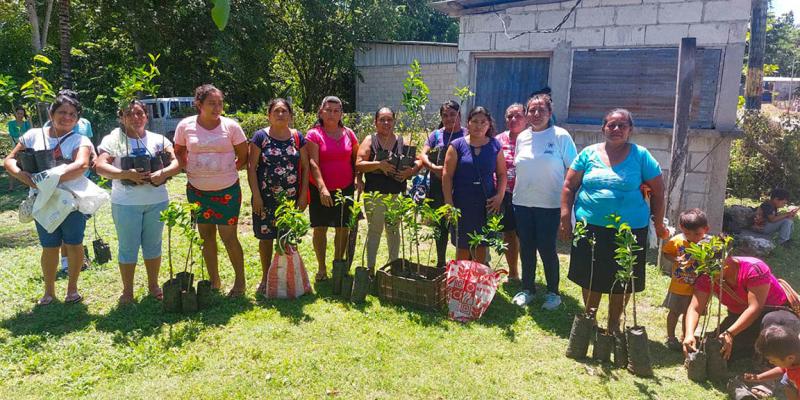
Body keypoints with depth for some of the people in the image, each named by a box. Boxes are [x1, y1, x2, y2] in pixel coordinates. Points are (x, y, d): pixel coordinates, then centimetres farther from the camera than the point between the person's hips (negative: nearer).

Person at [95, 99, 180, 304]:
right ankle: (127, 290, 20)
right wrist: (127, 174, -26)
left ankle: (153, 285, 28)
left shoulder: (158, 139, 6)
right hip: (126, 203, -2)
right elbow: (100, 166, -12)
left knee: (153, 244, 13)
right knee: (128, 247, 6)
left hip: (157, 201, 2)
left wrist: (163, 173, -22)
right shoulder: (113, 139, -1)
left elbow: (177, 163, -2)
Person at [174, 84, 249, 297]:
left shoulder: (230, 126, -7)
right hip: (197, 190, 3)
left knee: (228, 237, -2)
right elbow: (179, 152, 13)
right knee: (206, 236, 12)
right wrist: (189, 170, 0)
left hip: (227, 190, -3)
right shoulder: (185, 126, -2)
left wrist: (228, 171, -3)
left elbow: (244, 156, 1)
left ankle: (240, 280, 16)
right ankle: (214, 281, 25)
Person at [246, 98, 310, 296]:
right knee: (266, 237, 6)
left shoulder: (298, 137, 5)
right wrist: (256, 195, -9)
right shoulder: (260, 136, -2)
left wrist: (303, 194, 0)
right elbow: (251, 167, -4)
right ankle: (265, 277, 22)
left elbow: (305, 166, 6)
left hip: (291, 198, 2)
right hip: (266, 198, -2)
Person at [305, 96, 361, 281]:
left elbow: (356, 159, 12)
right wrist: (322, 187, -26)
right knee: (320, 228, 3)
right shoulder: (313, 134, -5)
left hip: (345, 189, 3)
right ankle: (321, 268, 17)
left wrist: (358, 178, -5)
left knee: (343, 228, 8)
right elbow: (313, 163, -15)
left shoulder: (348, 133, 6)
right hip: (320, 190, -3)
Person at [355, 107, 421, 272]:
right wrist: (378, 164, -20)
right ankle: (370, 268, 15)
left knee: (394, 230, 14)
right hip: (375, 194, -2)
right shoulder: (370, 140, 0)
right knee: (374, 231, 6)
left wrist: (410, 171, -11)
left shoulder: (402, 141, 6)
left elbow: (418, 162, 8)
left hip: (397, 194, 2)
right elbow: (358, 165, -8)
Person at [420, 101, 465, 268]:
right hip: (439, 187, 2)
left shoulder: (467, 134, 3)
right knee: (441, 224, 12)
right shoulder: (436, 135, 9)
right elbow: (423, 155, 2)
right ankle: (441, 262, 26)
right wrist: (434, 168, -16)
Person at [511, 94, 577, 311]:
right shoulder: (522, 138, 7)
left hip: (549, 204, -4)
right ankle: (527, 289, 27)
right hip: (522, 203, 4)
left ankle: (553, 292, 20)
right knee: (526, 248, 12)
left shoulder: (561, 136, -7)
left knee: (547, 248, 1)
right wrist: (516, 192, 12)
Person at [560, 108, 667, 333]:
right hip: (591, 228, 1)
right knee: (591, 279, 12)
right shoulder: (589, 153, 2)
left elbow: (658, 191, 4)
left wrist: (658, 224, 3)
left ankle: (613, 325, 31)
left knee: (621, 282, 11)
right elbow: (569, 186, 3)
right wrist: (565, 219, -3)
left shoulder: (640, 156, 0)